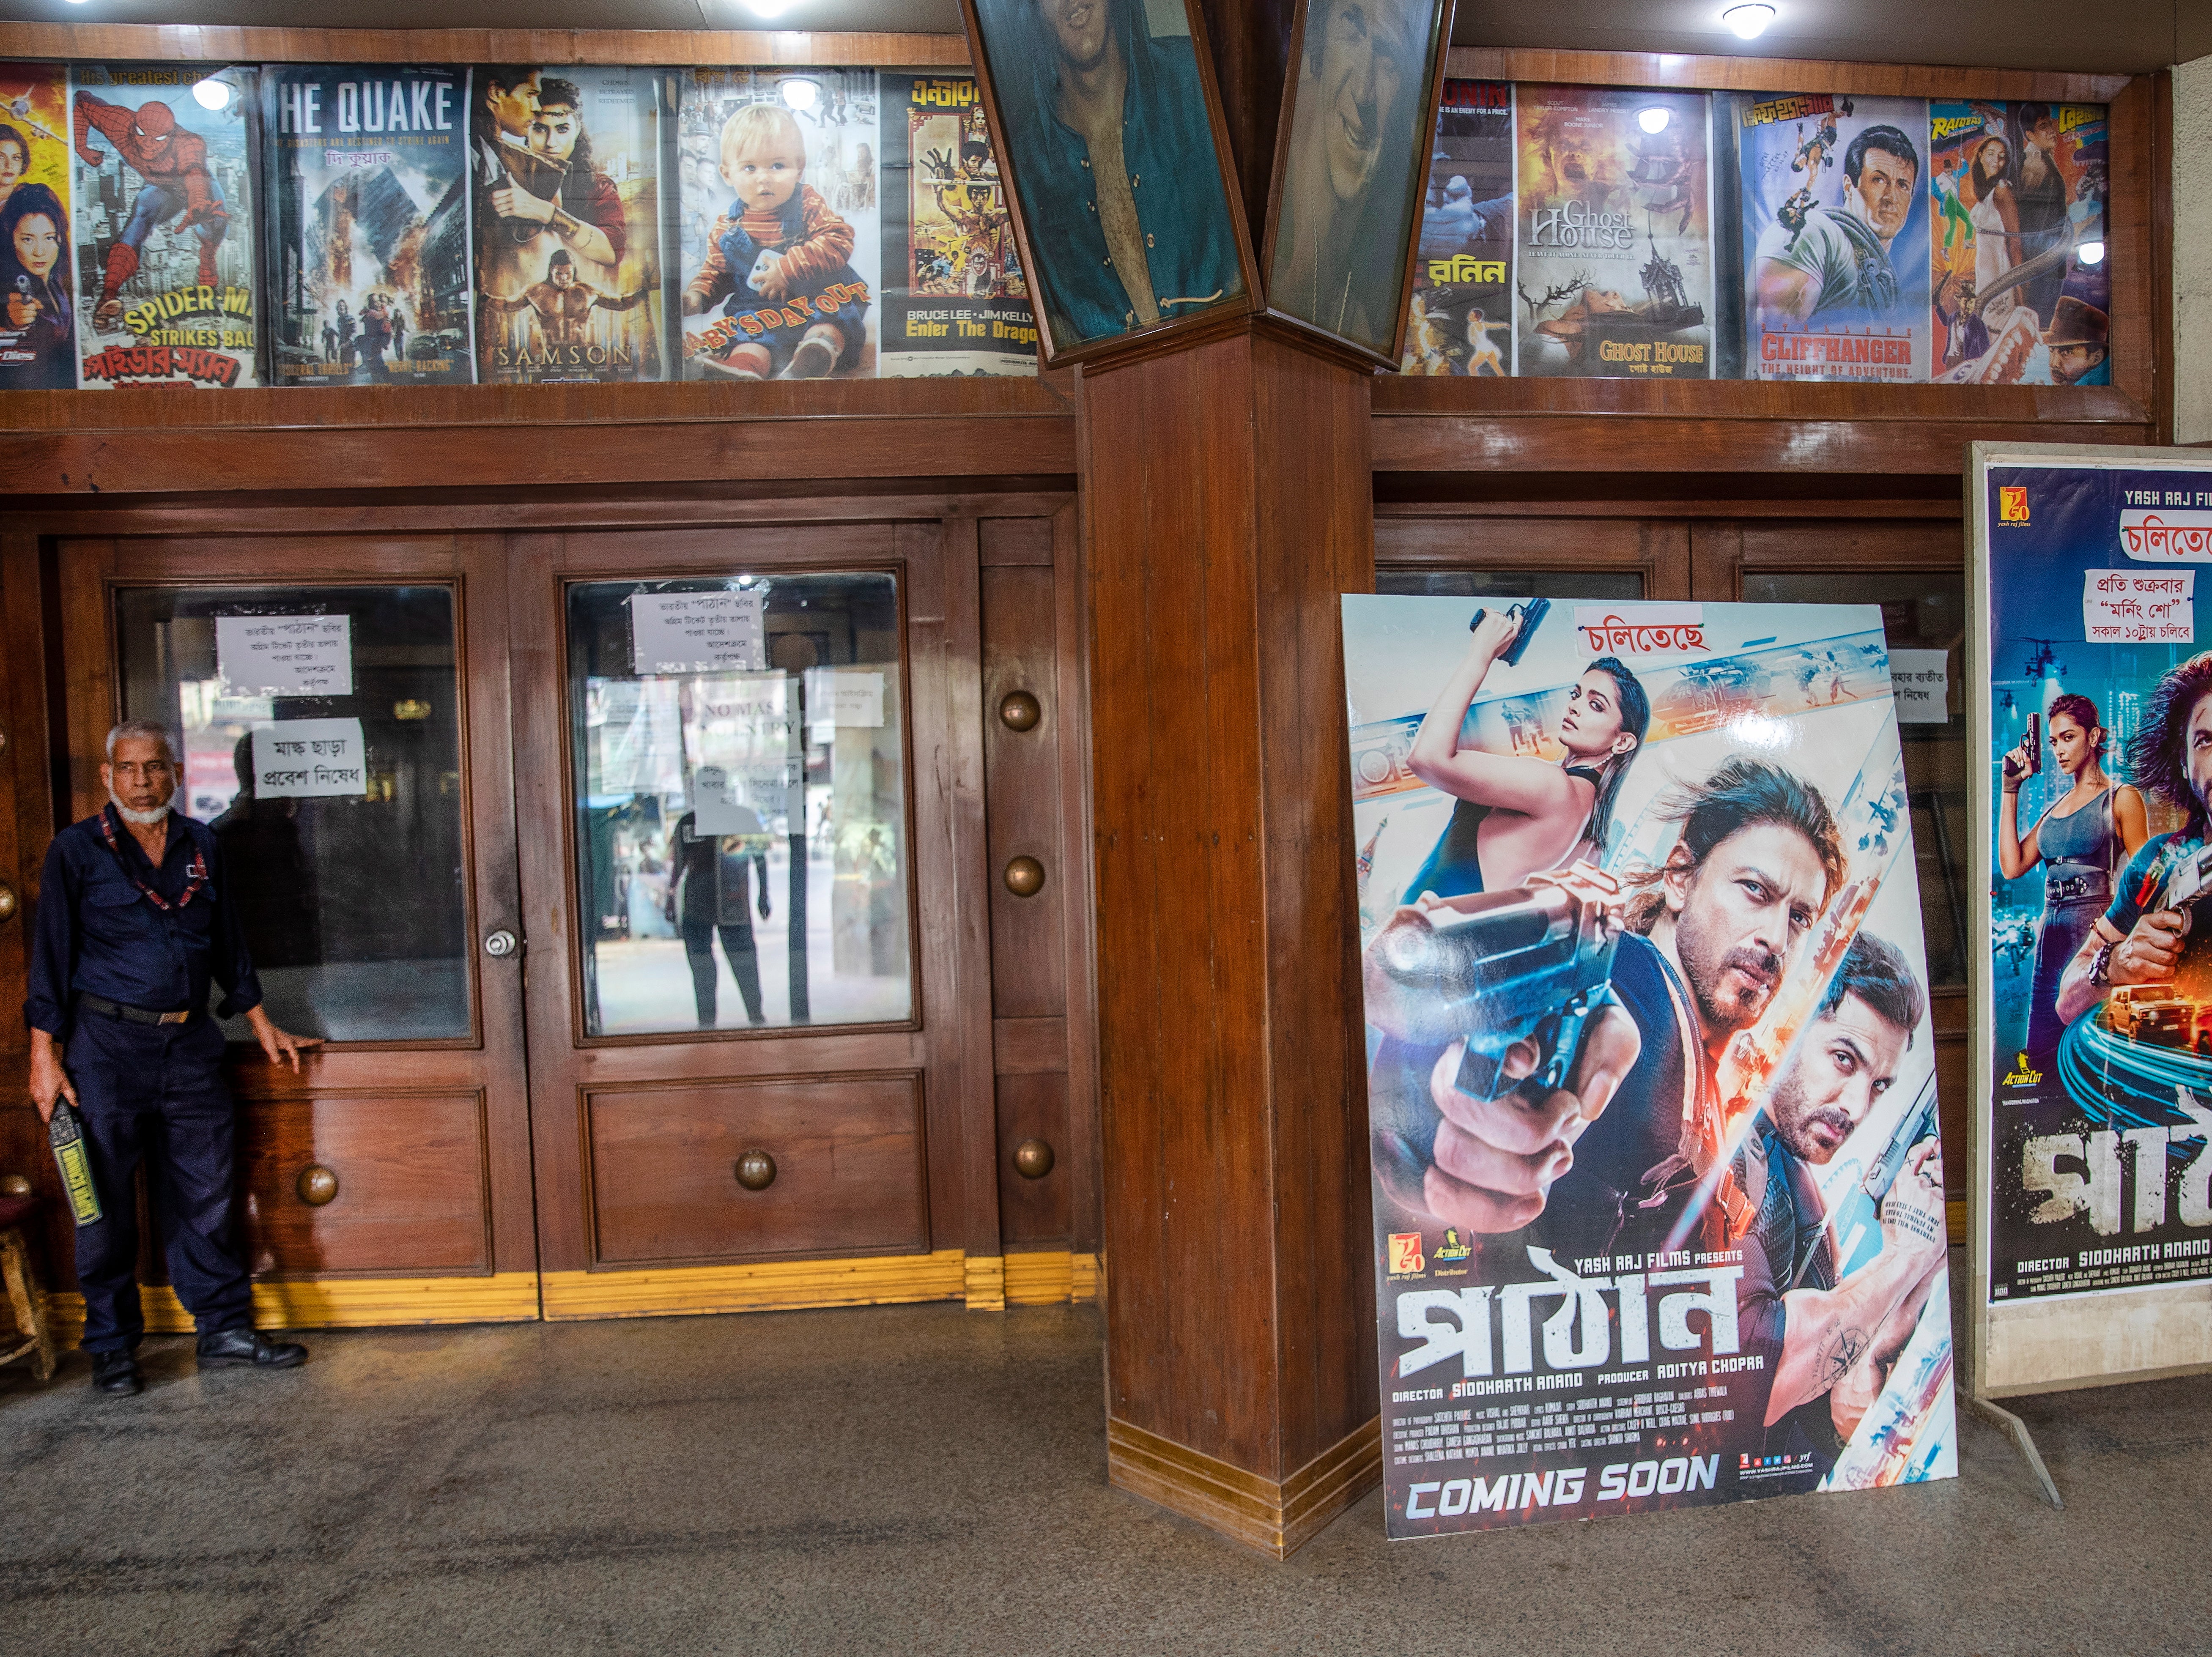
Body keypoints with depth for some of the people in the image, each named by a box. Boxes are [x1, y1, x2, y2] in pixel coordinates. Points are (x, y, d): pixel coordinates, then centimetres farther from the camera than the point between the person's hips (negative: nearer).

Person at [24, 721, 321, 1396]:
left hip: (190, 1043, 3)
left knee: (205, 1195, 7)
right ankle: (112, 1346, 19)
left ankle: (225, 1329, 16)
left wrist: (262, 1025, 20)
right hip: (106, 1044, -3)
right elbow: (51, 956, -3)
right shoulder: (76, 850, -1)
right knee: (105, 1202, 5)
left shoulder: (201, 847, 10)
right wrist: (44, 1055, -8)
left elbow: (229, 944, 18)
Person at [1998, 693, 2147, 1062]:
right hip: (2051, 938, 6)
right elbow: (2012, 866, 5)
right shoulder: (2054, 809, 19)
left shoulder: (2122, 799, 2)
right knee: (2040, 1056, 3)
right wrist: (2010, 790, 9)